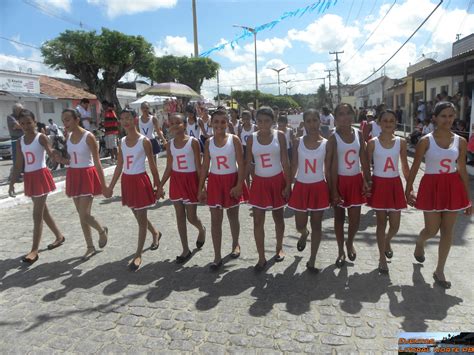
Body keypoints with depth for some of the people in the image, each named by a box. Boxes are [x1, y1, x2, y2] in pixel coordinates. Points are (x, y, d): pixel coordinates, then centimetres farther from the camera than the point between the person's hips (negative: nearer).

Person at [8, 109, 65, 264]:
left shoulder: (41, 137, -7)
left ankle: (34, 250, 0)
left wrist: (58, 157, -44)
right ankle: (59, 236, 33)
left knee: (37, 214, -6)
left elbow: (52, 153, -20)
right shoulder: (20, 141, 10)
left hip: (41, 176, -7)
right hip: (29, 178, 7)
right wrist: (12, 183, 9)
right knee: (43, 211, 16)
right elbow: (18, 165, 12)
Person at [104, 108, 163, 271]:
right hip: (127, 181, 6)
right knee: (138, 216, 19)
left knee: (142, 218, 0)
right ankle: (156, 233, 45)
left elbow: (152, 165, -7)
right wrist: (110, 187, 8)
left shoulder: (144, 141, -9)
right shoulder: (122, 141, 7)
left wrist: (158, 186, -6)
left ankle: (138, 255, 9)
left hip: (140, 180, -6)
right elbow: (119, 166, 10)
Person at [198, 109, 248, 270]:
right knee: (215, 219, 1)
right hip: (215, 181, 2)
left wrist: (239, 185, -16)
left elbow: (241, 164, -9)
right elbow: (205, 166, 4)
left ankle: (235, 244, 39)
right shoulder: (209, 142, 2)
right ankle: (217, 257, 9)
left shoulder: (234, 139, -7)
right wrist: (201, 188, 2)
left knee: (233, 216, 14)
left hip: (232, 180, -2)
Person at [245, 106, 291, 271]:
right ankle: (261, 257, 13)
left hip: (277, 181, -1)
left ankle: (279, 248, 37)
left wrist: (288, 184, -8)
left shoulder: (279, 136, -5)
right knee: (258, 221, 1)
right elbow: (248, 163, 2)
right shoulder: (252, 138, -1)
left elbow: (285, 161, -5)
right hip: (259, 182, 1)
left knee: (278, 217, 15)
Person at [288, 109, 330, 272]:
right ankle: (304, 234, 47)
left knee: (316, 225, 7)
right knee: (300, 225, 8)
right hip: (301, 187, 1)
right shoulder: (298, 142, -1)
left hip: (319, 187, -1)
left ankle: (312, 261, 19)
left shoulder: (326, 143, -3)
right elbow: (294, 166, 3)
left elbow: (328, 169, 0)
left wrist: (330, 190, 0)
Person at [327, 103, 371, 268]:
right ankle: (341, 251, 27)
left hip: (356, 180, 3)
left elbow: (364, 159, 2)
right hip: (340, 180, -3)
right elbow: (333, 165, -13)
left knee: (355, 219, 6)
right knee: (339, 217, 9)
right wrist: (334, 190, -15)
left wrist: (367, 181, -4)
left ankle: (350, 243, 36)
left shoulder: (359, 134, 1)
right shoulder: (333, 138, -9)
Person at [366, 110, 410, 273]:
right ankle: (382, 257, 21)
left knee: (395, 225, 6)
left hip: (395, 184, 2)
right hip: (378, 184, -2)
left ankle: (387, 241, 41)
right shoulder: (373, 143, -5)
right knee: (381, 223, 5)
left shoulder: (401, 142, 1)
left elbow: (405, 166, 7)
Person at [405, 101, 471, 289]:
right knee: (432, 230, 3)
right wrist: (408, 190, 0)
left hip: (453, 187, 3)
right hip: (432, 186, -3)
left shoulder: (460, 142, 3)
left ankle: (439, 270, 21)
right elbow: (415, 167, -1)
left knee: (447, 231, 7)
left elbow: (462, 170, 6)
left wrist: (468, 198, 7)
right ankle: (419, 243, 40)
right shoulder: (426, 141, -6)